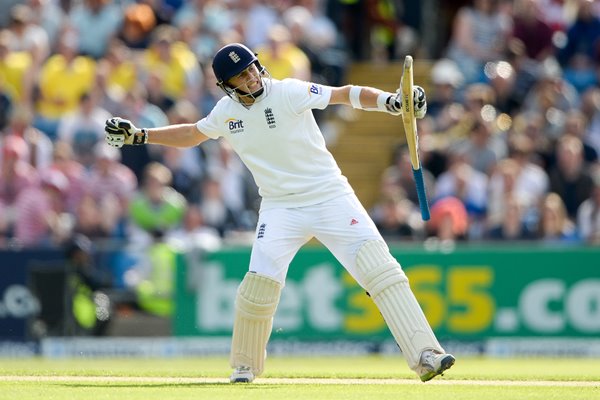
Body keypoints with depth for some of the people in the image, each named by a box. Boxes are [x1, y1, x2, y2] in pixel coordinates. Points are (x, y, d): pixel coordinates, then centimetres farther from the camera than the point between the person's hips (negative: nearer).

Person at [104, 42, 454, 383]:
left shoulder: (288, 93, -12)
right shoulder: (226, 112, 3)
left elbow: (345, 95, -18)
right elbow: (191, 134, 21)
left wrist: (390, 101, -32)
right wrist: (138, 136, 14)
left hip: (330, 197, -3)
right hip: (281, 208, 3)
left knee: (380, 268, -16)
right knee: (260, 283, -12)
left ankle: (425, 356, -18)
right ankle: (245, 367, 12)